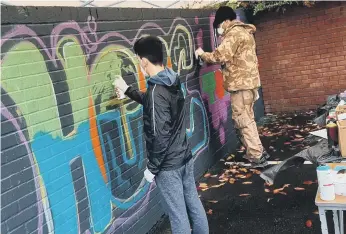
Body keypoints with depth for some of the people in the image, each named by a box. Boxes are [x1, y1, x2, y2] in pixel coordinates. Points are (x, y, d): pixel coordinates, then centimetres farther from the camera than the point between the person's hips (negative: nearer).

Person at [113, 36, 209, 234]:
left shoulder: (156, 91, -23)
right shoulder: (173, 83, 4)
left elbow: (159, 136, -24)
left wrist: (152, 168, -13)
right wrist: (127, 90, 33)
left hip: (168, 166, -9)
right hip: (185, 157, 9)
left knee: (178, 214, 6)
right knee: (193, 203, 20)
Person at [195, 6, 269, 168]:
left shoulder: (234, 33, -11)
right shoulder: (245, 32, 20)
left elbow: (220, 56, -20)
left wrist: (202, 54, -6)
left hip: (241, 83, -10)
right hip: (248, 81, 10)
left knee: (242, 120, -5)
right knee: (247, 119, 16)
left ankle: (257, 156, -2)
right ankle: (256, 152, 23)